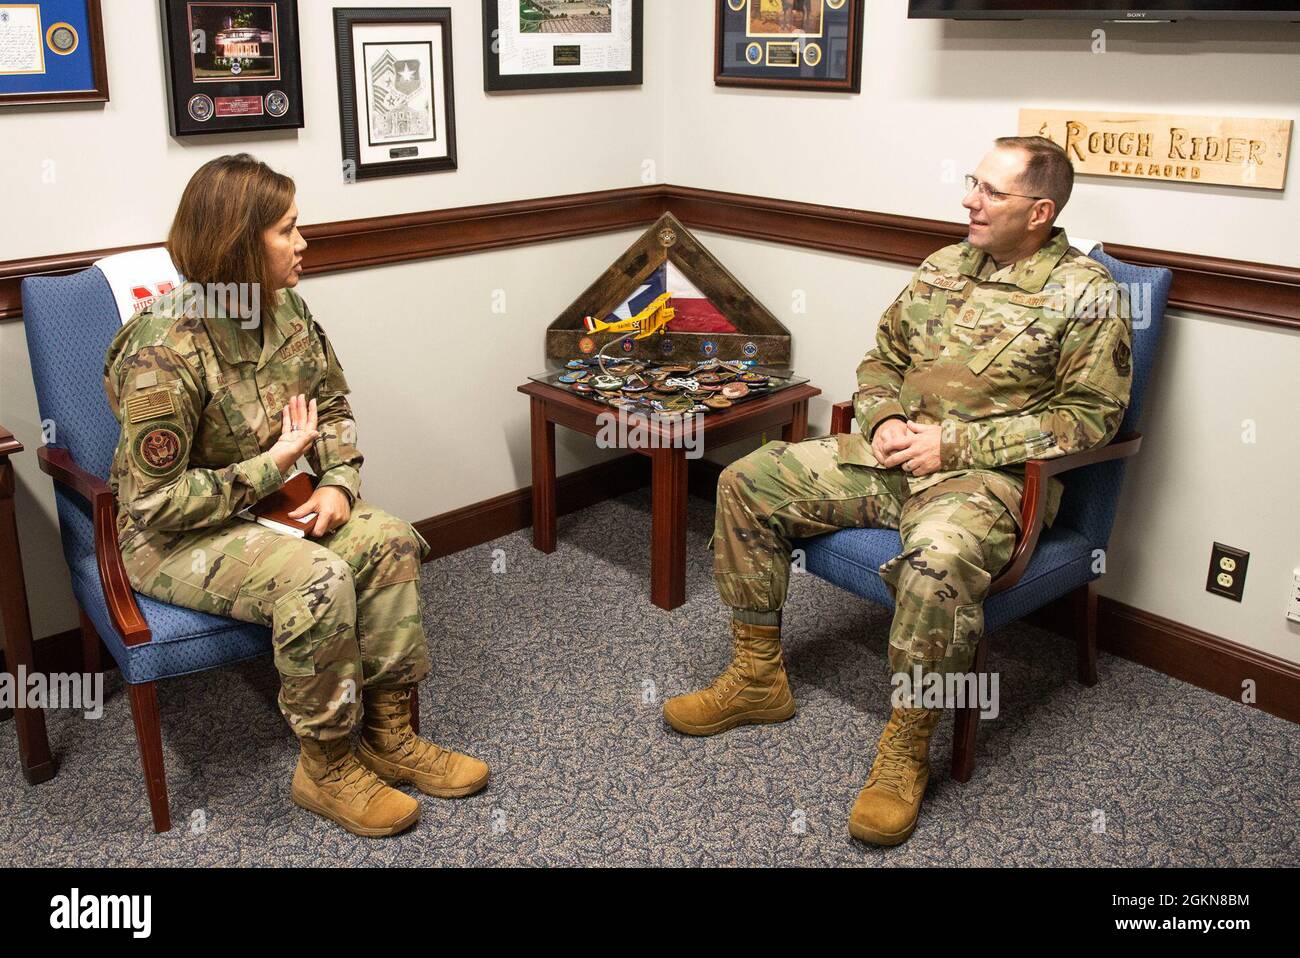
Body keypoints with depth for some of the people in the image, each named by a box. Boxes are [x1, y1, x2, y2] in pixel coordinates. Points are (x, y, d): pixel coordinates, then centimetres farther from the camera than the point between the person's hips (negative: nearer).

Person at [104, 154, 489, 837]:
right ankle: (326, 767, -10)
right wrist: (274, 464, -22)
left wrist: (338, 482, -11)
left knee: (391, 542, -15)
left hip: (273, 501, 7)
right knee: (318, 578, -31)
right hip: (174, 534, -7)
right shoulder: (164, 352, -26)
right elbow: (158, 500, -24)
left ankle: (391, 734, -2)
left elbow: (333, 407, 8)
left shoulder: (286, 308, -3)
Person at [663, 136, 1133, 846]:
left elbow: (1089, 415, -10)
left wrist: (955, 443, -16)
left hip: (983, 474, -7)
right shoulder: (944, 266, 14)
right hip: (889, 454, 7)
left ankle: (905, 750, -18)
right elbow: (881, 359, 21)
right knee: (748, 483, -4)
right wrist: (884, 420, -2)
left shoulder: (1084, 294, -5)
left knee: (939, 561, -40)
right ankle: (758, 678, 6)